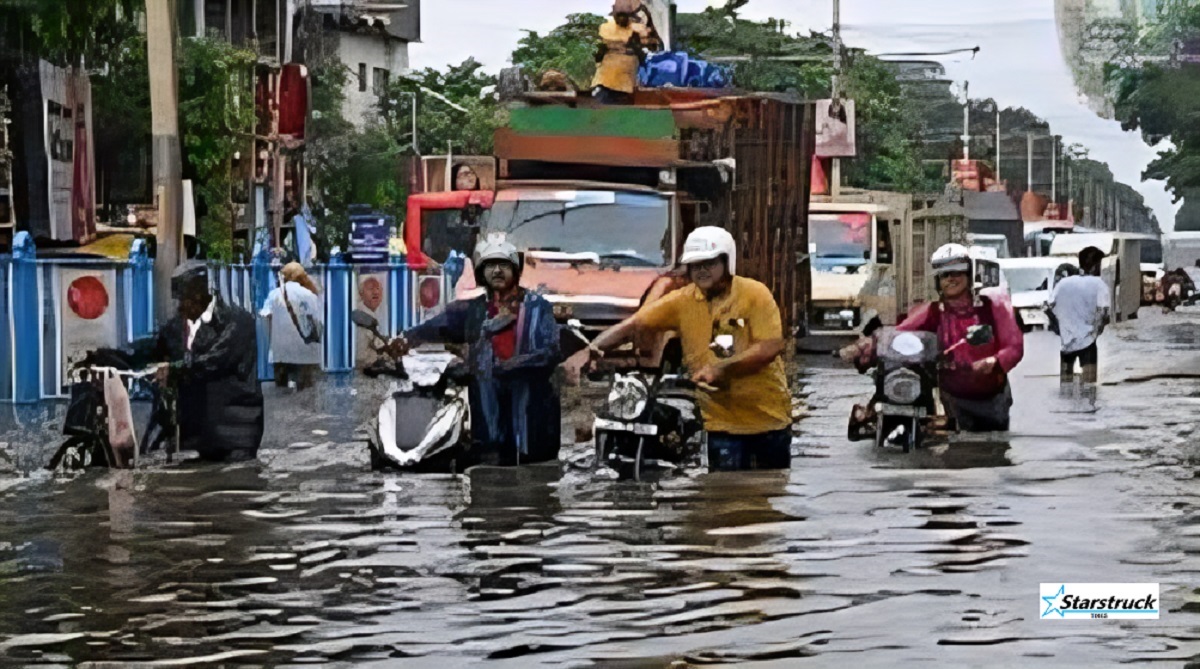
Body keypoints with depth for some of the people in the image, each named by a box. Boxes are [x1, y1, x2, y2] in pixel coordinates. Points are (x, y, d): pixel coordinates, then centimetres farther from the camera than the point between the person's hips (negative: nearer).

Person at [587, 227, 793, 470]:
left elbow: (771, 347, -17)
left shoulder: (755, 294, -7)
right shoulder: (682, 302, 1)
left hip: (768, 416, -1)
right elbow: (634, 325, -2)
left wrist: (721, 368, -24)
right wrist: (597, 346, -19)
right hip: (723, 423, 1)